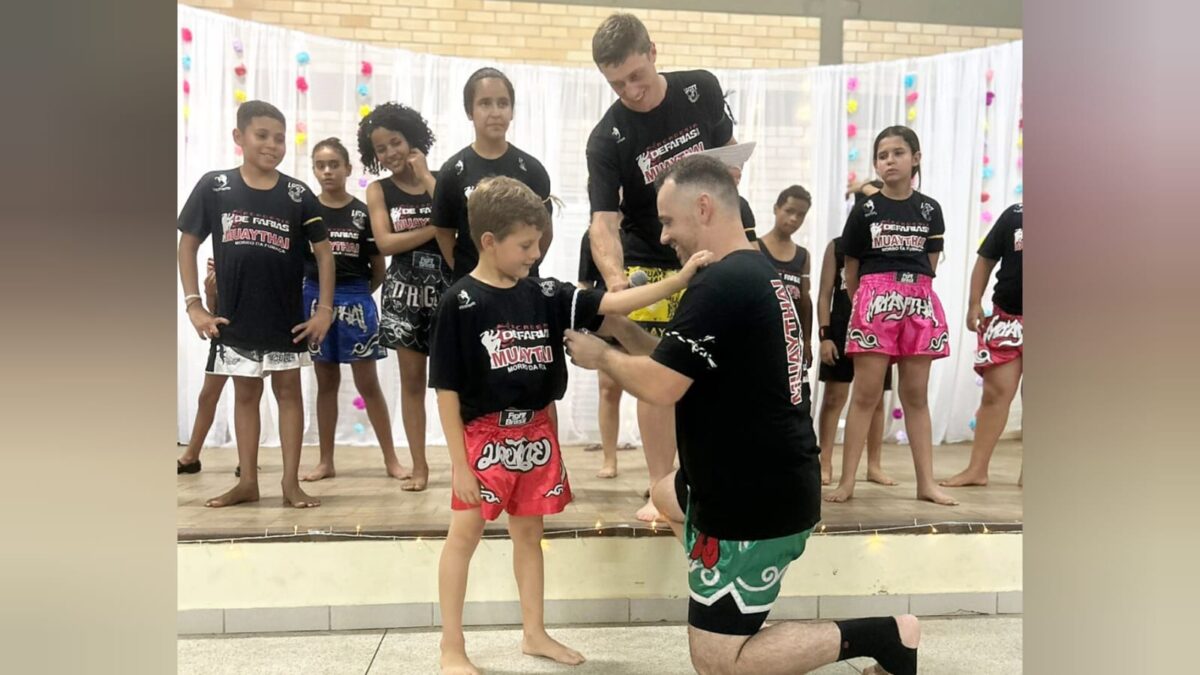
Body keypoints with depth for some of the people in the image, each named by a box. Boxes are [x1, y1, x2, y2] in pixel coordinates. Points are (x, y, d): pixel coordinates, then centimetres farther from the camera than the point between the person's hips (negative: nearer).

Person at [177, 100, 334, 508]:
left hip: (286, 320, 0)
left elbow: (323, 251, 1)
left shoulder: (298, 195, -3)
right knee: (245, 394, 12)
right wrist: (193, 305, -4)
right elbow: (187, 245, 2)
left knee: (288, 392, 6)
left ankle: (291, 482, 14)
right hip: (235, 319, 1)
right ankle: (247, 481, 22)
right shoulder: (213, 187, -3)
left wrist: (325, 309, -5)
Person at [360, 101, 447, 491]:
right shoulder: (378, 190, 3)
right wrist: (437, 228, -14)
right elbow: (385, 242, -10)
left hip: (445, 287, 0)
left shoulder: (441, 180, 3)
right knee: (412, 379, 5)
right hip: (405, 290, 1)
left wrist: (426, 177, -11)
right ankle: (419, 466, 13)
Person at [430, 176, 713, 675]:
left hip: (536, 435, 5)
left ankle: (534, 634, 31)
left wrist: (678, 280, -14)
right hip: (485, 437, -5)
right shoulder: (460, 302, -13)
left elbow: (611, 304, -4)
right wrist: (458, 462, -14)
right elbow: (447, 388, -13)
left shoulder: (544, 294, 1)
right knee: (465, 534, 3)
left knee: (528, 532, 16)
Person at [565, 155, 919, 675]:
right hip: (770, 480, 11)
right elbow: (681, 365, 13)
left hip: (758, 501, -10)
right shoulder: (758, 273, 9)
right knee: (668, 496, 35)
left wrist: (601, 356, -6)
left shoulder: (720, 284, -24)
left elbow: (661, 387, -23)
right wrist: (620, 327, 5)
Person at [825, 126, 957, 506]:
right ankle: (847, 481, 0)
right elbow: (851, 271, 6)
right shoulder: (865, 210, 2)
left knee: (916, 395, 8)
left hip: (919, 303, 3)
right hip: (875, 302, -2)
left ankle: (926, 482, 13)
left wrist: (911, 291, 7)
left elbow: (930, 266, 12)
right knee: (866, 394, -4)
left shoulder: (930, 209, 8)